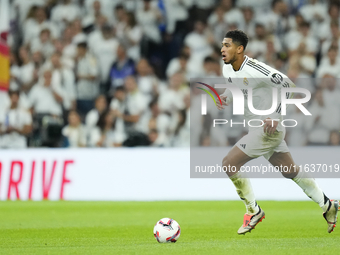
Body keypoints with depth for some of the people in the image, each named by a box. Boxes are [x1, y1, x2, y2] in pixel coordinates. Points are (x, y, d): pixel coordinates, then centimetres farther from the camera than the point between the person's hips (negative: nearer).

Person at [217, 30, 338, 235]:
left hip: (268, 128, -9)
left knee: (229, 164, -13)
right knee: (291, 172, 17)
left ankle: (254, 212, 0)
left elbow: (288, 85, -20)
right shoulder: (228, 69, 2)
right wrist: (225, 97, -1)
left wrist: (275, 117, -24)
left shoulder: (254, 70, -24)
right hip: (257, 127, 9)